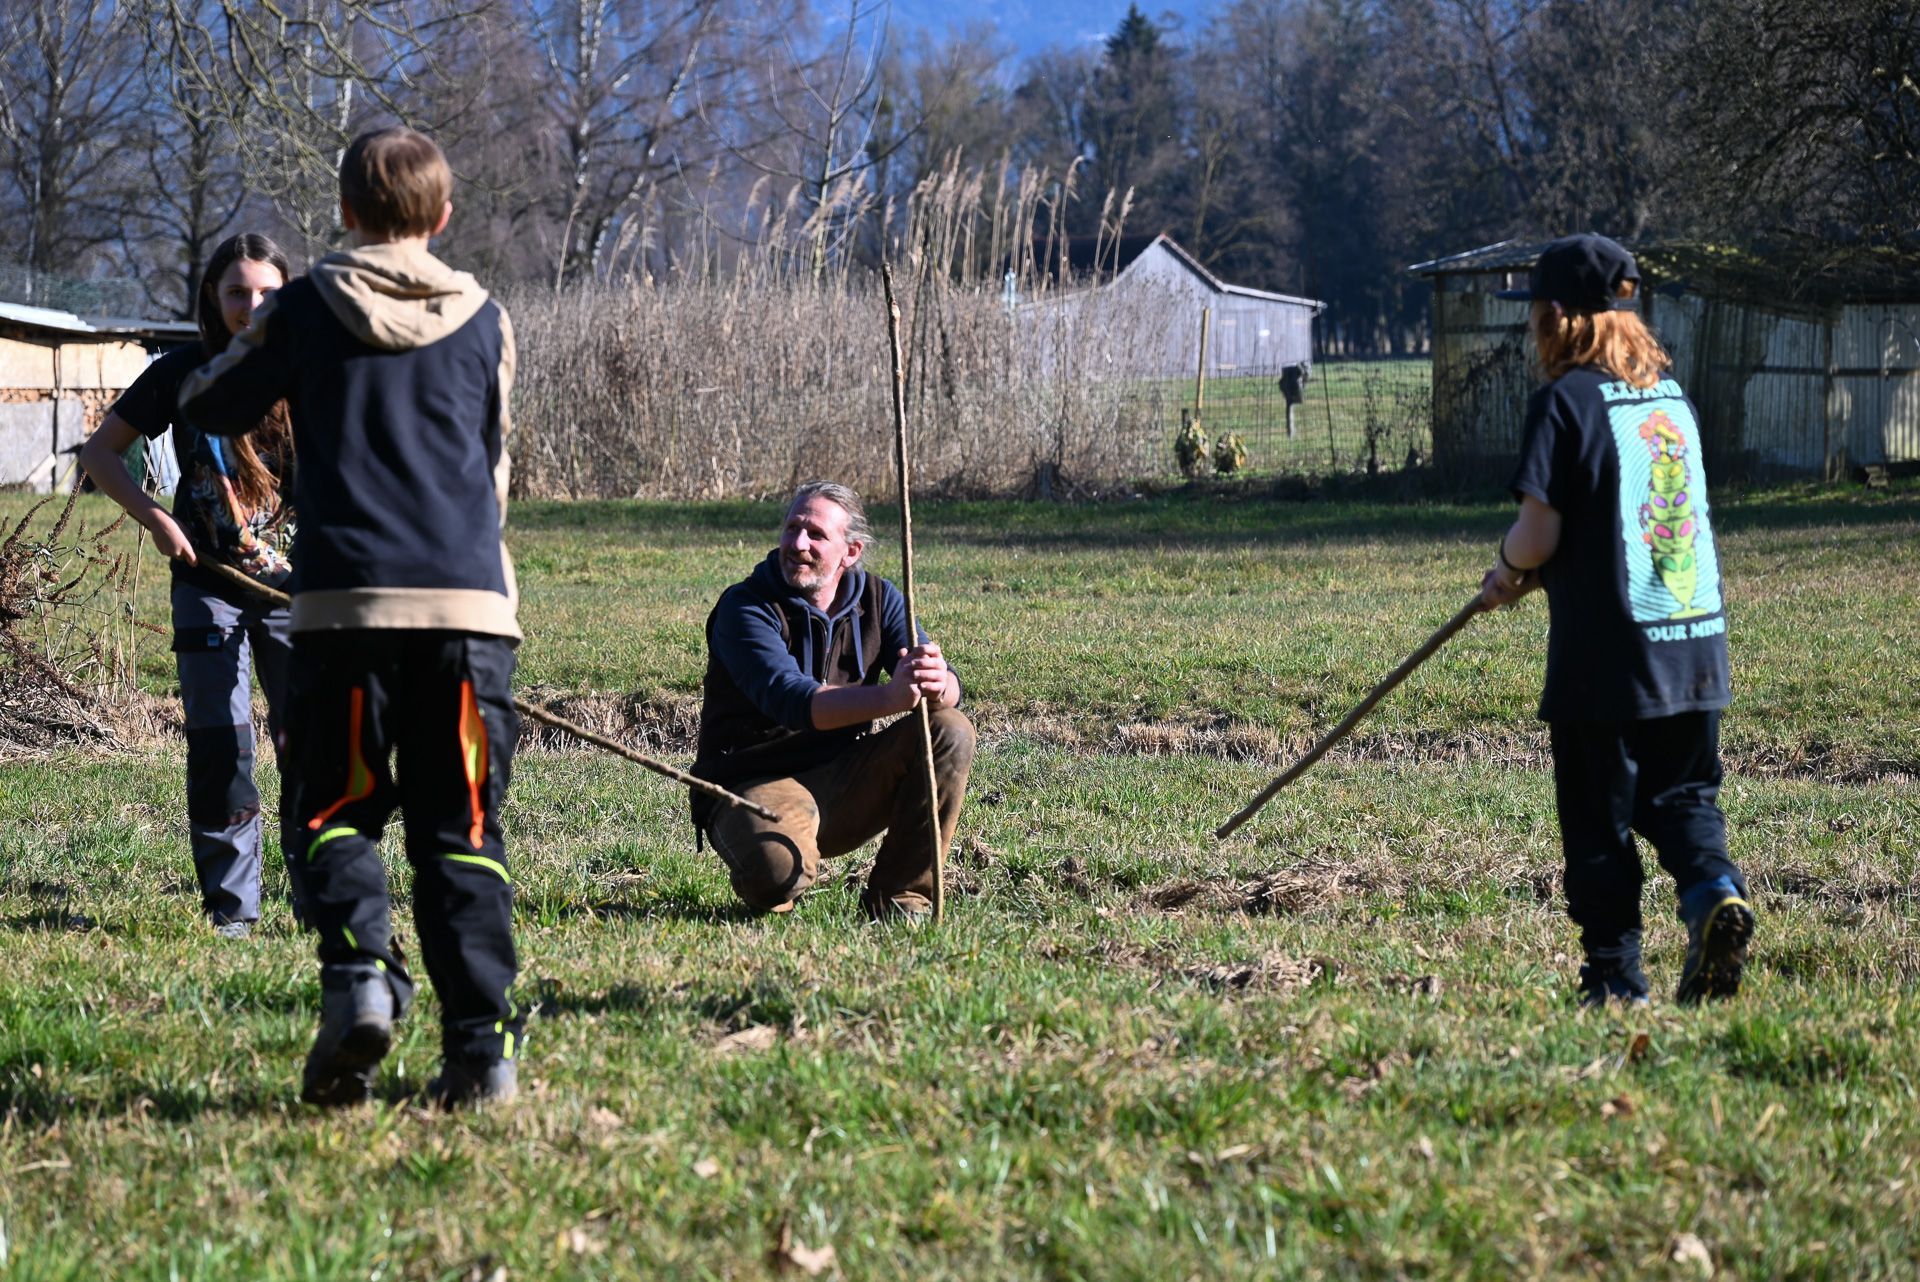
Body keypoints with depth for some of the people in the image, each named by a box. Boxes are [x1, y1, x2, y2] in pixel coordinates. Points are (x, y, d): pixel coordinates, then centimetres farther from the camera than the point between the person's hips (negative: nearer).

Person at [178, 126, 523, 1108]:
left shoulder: (302, 312, 4)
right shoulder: (483, 321, 9)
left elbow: (209, 408, 16)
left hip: (347, 597, -2)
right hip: (471, 599, 2)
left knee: (334, 809, 8)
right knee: (459, 827, 7)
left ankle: (357, 971, -18)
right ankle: (481, 1039, -2)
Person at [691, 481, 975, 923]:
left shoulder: (877, 600, 3)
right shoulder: (744, 608, -13)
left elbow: (950, 691, -9)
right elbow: (790, 699, -30)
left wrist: (938, 683, -36)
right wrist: (889, 697, -47)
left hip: (842, 783, 5)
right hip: (757, 785, -5)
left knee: (950, 731, -17)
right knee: (776, 869, -38)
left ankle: (898, 895, -8)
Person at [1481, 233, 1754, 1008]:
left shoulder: (1566, 400, -9)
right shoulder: (1672, 396, 11)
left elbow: (1538, 536, -14)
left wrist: (1511, 566, 9)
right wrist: (1529, 575, 22)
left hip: (1606, 657, -5)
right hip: (1697, 648, 6)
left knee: (1599, 821, 4)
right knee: (1683, 795, 15)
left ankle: (1616, 980, 4)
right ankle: (1715, 891, -12)